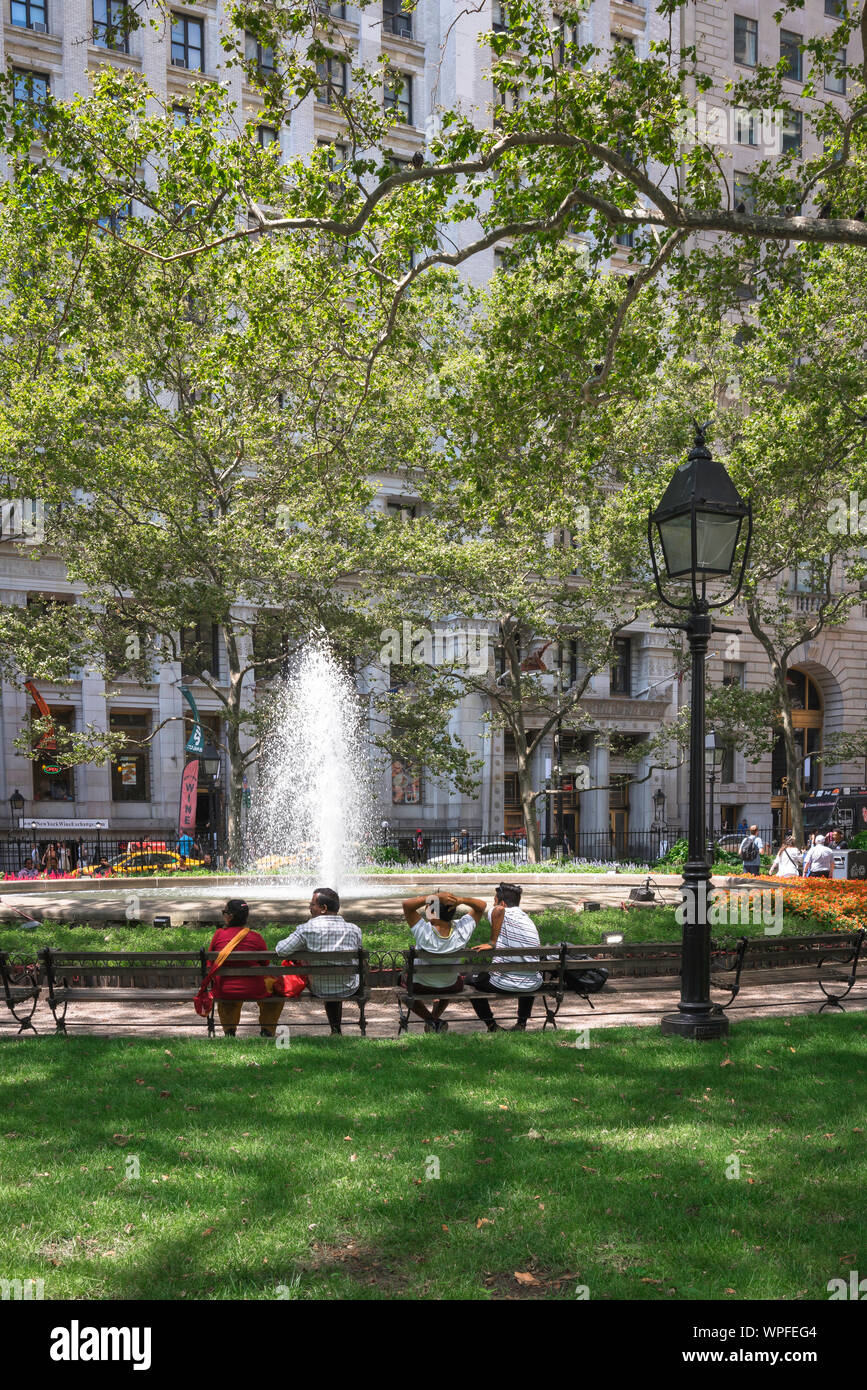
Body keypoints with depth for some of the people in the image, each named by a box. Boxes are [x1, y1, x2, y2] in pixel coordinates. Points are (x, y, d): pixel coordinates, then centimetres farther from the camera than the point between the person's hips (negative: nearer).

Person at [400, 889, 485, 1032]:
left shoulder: (425, 933, -37)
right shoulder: (462, 931, -27)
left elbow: (406, 904, -38)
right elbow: (481, 905, -15)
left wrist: (436, 897, -42)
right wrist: (460, 900, -33)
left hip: (421, 987, -3)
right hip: (452, 987, 3)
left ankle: (430, 1020, 18)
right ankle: (436, 1017, 33)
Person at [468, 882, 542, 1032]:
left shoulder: (501, 913, -7)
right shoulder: (530, 921, 13)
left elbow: (498, 910, -34)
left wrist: (492, 942, -23)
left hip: (503, 985, -5)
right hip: (531, 986, 6)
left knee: (472, 979, 22)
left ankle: (492, 1026, 18)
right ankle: (522, 1023, 32)